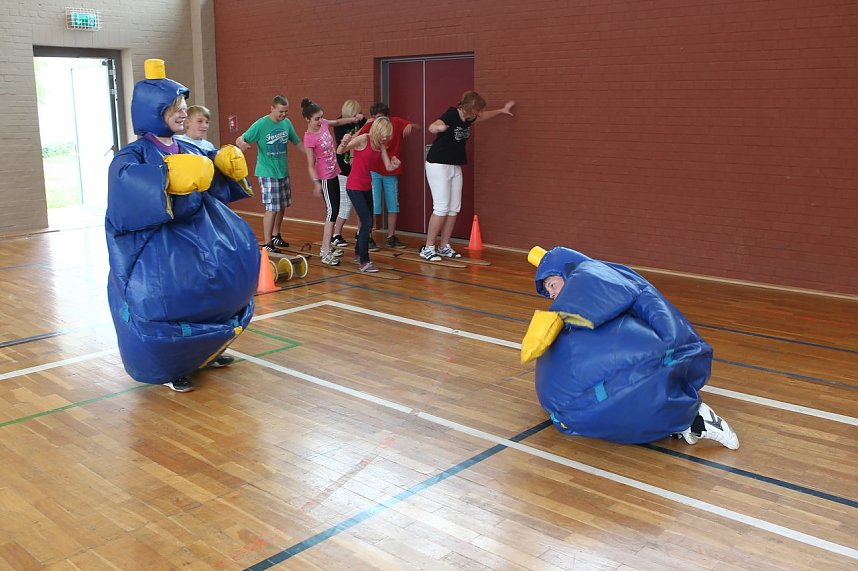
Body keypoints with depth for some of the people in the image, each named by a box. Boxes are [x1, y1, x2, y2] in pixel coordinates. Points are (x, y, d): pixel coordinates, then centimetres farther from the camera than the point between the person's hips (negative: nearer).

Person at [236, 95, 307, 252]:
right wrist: (242, 143, -39)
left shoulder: (287, 123, 2)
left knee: (281, 206, 15)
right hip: (267, 173, -6)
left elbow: (297, 142, 13)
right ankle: (267, 243, 0)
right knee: (272, 208, -9)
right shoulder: (260, 125, -15)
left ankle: (276, 236, 33)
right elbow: (240, 139, -16)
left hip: (283, 172, 6)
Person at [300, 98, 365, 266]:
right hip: (325, 177, -9)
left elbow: (337, 122, 24)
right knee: (332, 211, -12)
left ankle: (325, 247, 24)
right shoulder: (309, 138, -20)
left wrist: (352, 119, 13)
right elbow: (311, 165, -19)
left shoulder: (323, 124, 1)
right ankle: (326, 253, -10)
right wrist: (316, 183, -25)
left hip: (334, 173, 9)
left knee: (334, 210, 14)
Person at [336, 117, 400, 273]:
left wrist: (395, 164, -20)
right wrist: (344, 143, -37)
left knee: (367, 223, 17)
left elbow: (388, 167, 3)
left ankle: (359, 252, 39)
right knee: (367, 222, -13)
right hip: (354, 187, -8)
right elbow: (340, 151, -15)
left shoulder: (381, 145, 4)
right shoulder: (363, 139, -15)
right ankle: (364, 262, -8)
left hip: (367, 186, 8)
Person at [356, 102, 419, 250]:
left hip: (391, 172, 4)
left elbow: (417, 126, -2)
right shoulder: (370, 126, -10)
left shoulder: (396, 122, -3)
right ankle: (368, 238, 4)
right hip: (373, 172, -4)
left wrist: (410, 125, -23)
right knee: (373, 206, -6)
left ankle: (391, 237, 21)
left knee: (393, 205, 10)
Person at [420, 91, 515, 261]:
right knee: (441, 207, -12)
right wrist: (438, 127, -63)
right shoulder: (451, 115, -20)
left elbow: (482, 116, 28)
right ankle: (427, 248, -4)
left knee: (454, 208, 7)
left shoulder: (468, 118, 4)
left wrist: (502, 110, 36)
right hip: (438, 165, -8)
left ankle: (445, 247, 17)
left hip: (456, 167, 9)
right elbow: (432, 127, -40)